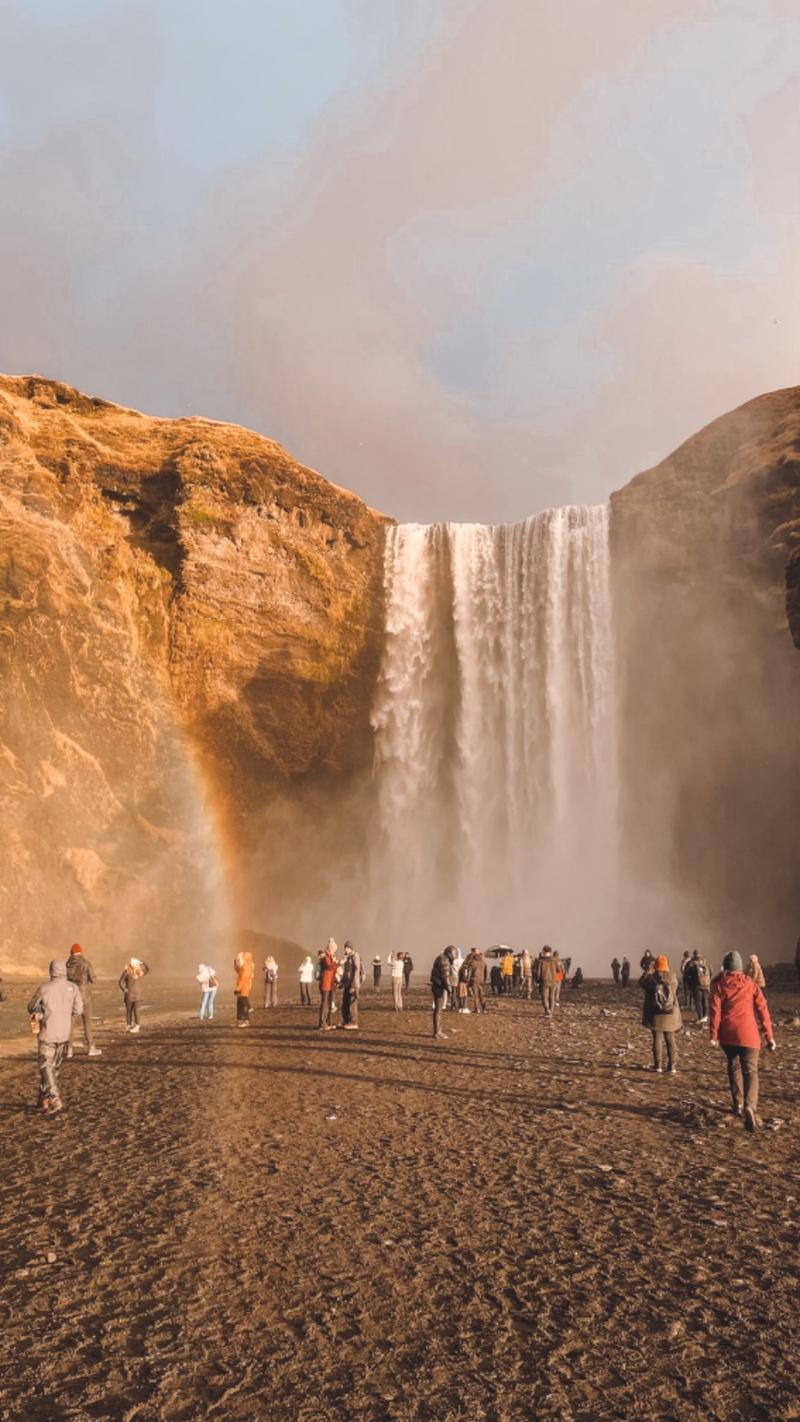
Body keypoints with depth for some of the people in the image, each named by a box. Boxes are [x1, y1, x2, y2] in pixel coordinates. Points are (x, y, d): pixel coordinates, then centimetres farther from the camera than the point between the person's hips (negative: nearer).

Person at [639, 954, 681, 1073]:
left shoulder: (650, 978, -12)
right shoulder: (673, 977, -7)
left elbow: (641, 982, 9)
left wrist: (648, 969, 15)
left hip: (655, 1015, -1)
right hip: (670, 1015, 1)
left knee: (657, 1039, 7)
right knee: (670, 1040, 9)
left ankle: (658, 1065, 9)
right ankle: (672, 1066, 9)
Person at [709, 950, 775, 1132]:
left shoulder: (719, 984, 3)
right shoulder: (750, 983, 5)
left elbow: (715, 1009, -5)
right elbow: (762, 1008, 2)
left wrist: (713, 1035, -5)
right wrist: (769, 1035, 4)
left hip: (727, 1033, 1)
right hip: (747, 1033, -1)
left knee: (734, 1067, 22)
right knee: (750, 1071, -6)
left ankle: (738, 1104, 26)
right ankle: (750, 1106, -28)